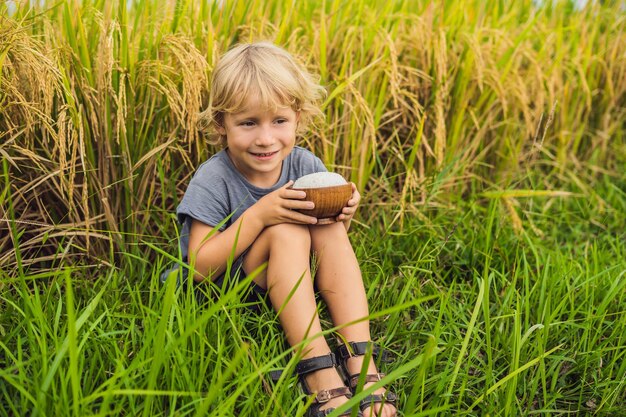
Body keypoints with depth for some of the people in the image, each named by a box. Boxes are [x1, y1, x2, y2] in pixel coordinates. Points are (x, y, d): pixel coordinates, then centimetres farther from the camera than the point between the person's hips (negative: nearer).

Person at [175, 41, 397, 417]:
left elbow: (329, 245, 4)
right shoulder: (213, 181, -19)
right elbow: (200, 269, -23)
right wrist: (260, 214, -32)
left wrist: (342, 216, -20)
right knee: (286, 231, -29)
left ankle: (361, 365, -28)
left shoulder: (306, 165, -6)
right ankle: (319, 374, -33)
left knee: (329, 229, -22)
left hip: (292, 285, 5)